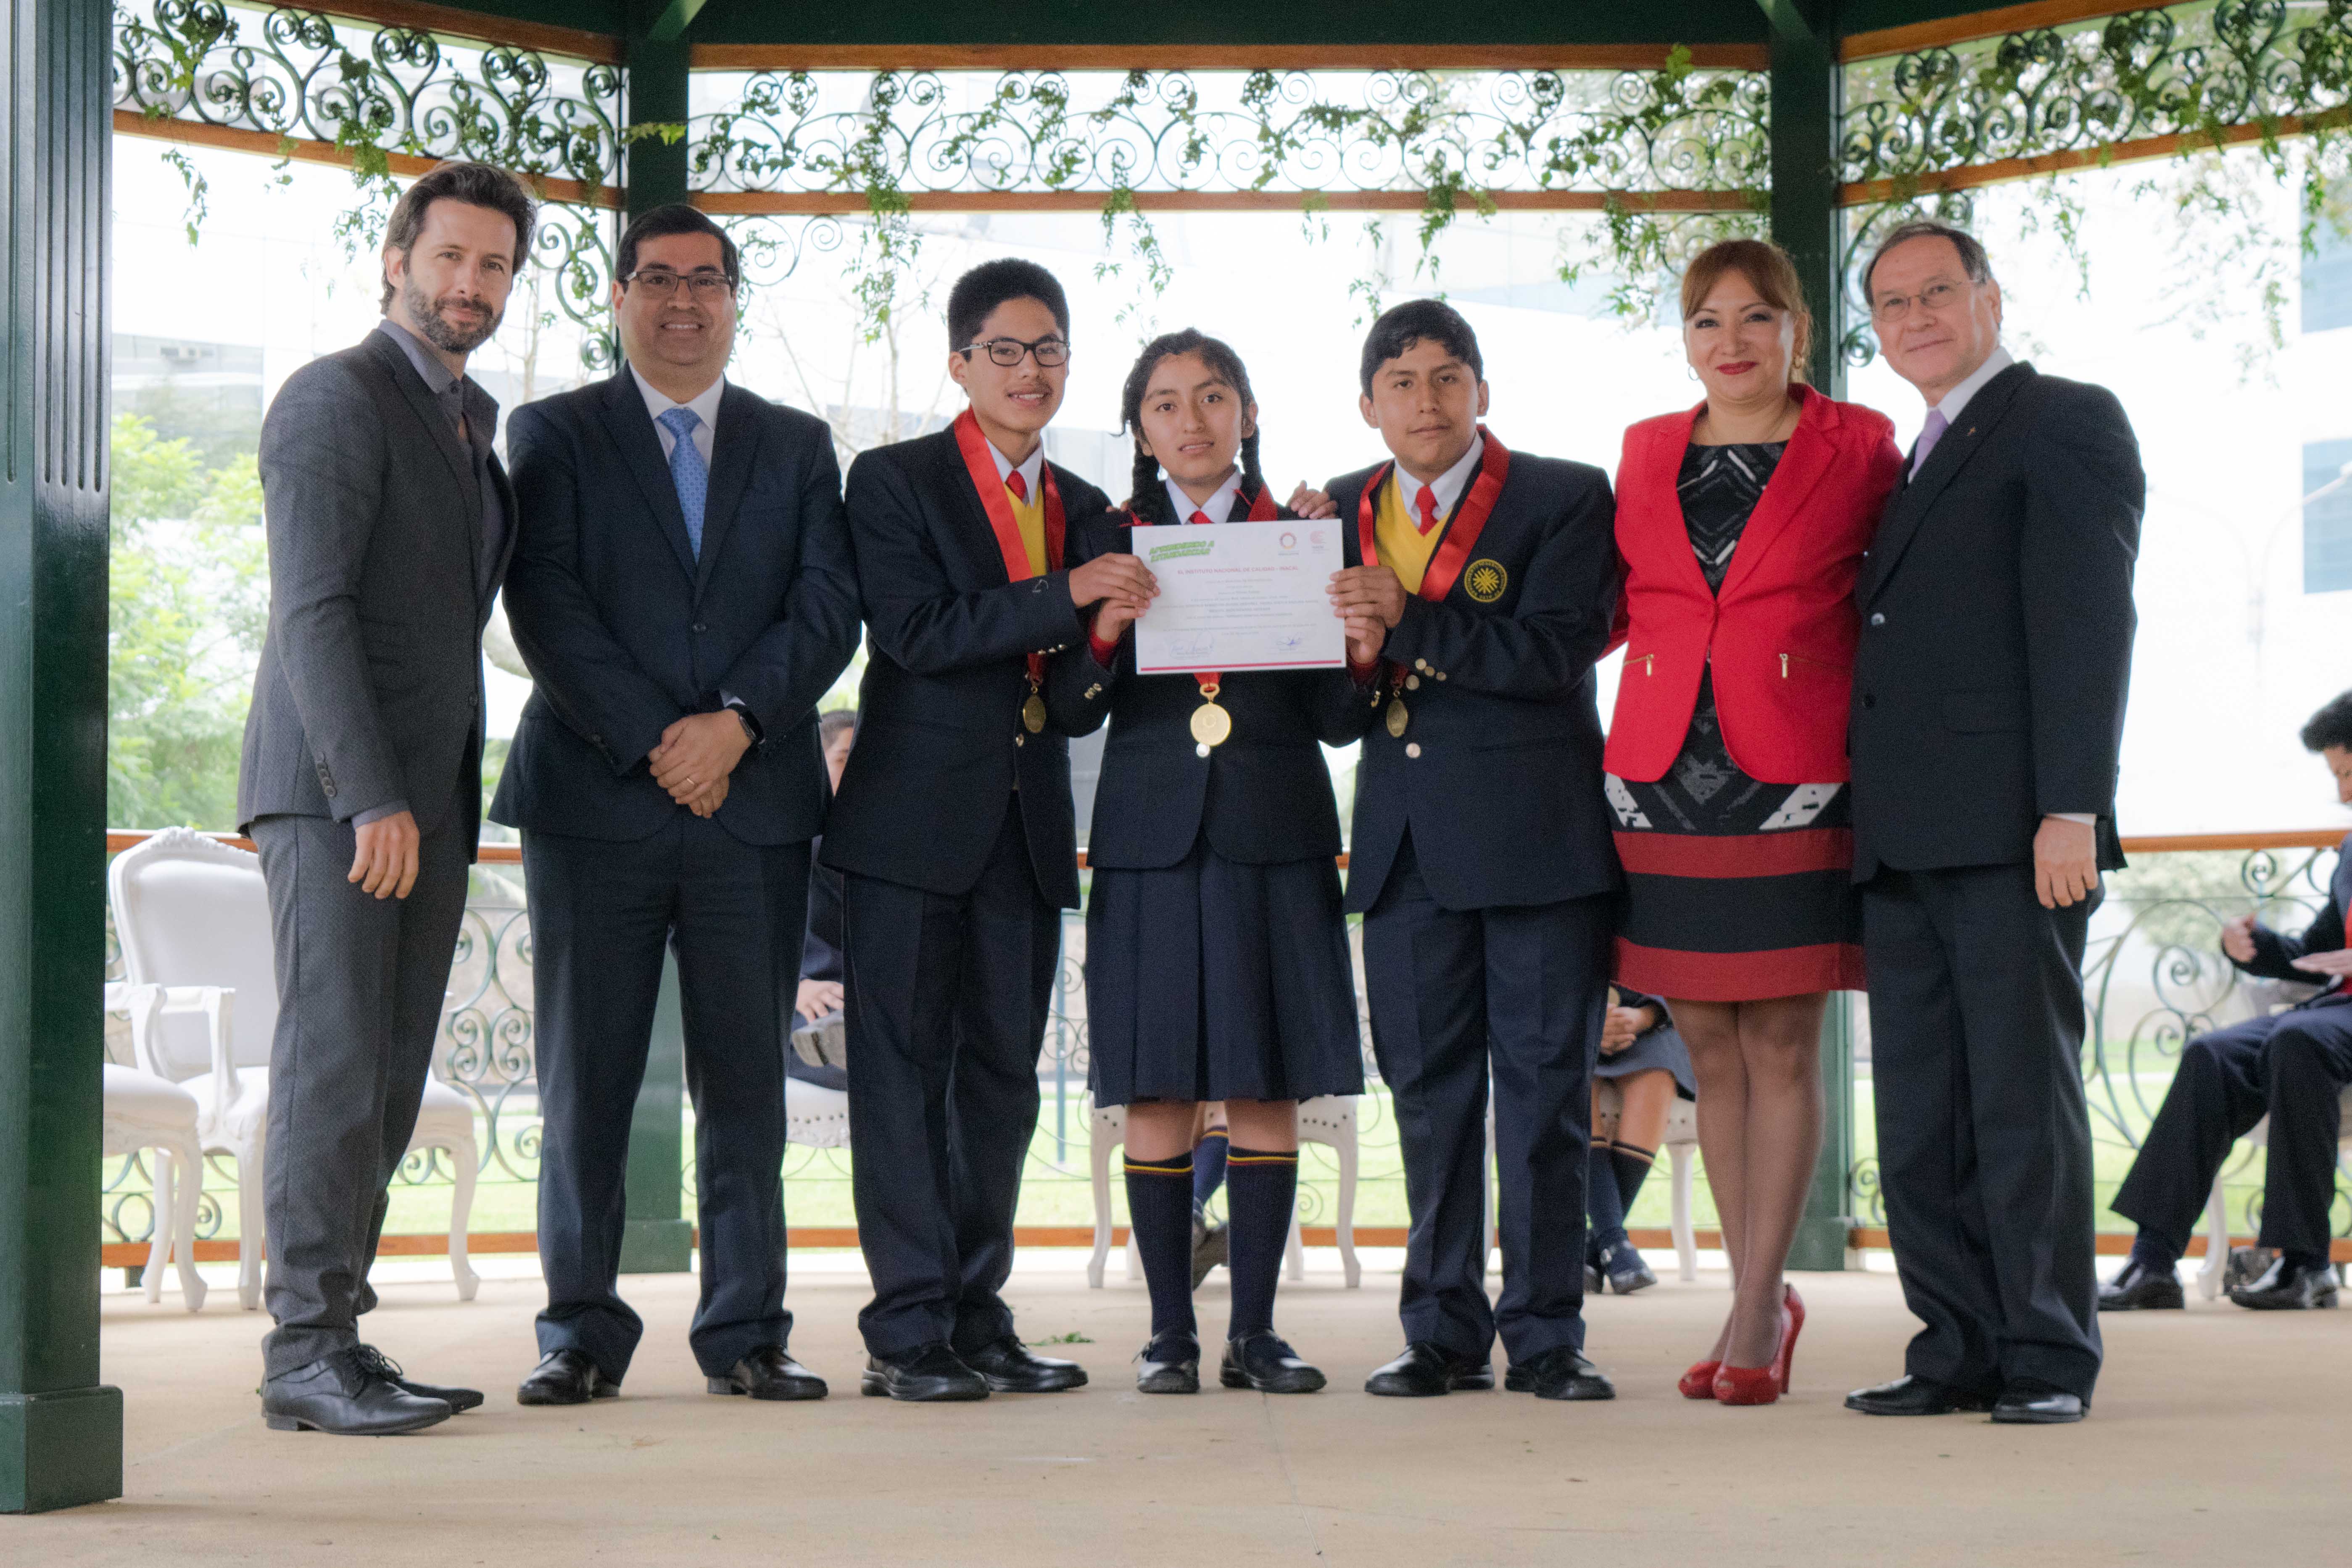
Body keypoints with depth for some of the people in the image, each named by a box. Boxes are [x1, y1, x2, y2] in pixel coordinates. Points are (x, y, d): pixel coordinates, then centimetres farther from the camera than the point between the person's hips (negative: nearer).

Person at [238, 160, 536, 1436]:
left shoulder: (469, 418, 21)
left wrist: (441, 798, 14)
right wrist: (371, 796, -23)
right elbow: (311, 608, -16)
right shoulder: (336, 397, -6)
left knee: (389, 1082, 6)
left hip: (427, 798, 8)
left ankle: (334, 1335, 9)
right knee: (333, 1064, -10)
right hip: (333, 793, -8)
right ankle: (308, 1353, -7)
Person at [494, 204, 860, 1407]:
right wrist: (654, 744, -12)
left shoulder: (797, 445, 15)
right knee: (586, 1078, 1)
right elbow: (546, 607, -4)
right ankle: (582, 1331, 8)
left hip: (757, 801, 2)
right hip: (595, 799, -2)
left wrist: (736, 723, -12)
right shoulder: (553, 435, 8)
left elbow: (829, 606, 3)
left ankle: (745, 1332, 9)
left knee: (747, 1077, 3)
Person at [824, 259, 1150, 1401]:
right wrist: (1065, 597, -19)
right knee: (903, 1073, -3)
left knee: (1003, 1076, 7)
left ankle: (978, 1314, 14)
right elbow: (915, 632, -14)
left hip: (1027, 825, 5)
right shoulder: (893, 482, 0)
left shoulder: (1087, 508, 16)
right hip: (915, 819, -5)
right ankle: (908, 1328, 0)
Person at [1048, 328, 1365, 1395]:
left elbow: (1337, 723, 8)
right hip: (1152, 836, 0)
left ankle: (1255, 1332, 8)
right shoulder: (1108, 542, 9)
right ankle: (1170, 1331, 8)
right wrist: (1104, 628, -14)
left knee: (1268, 1088, 1)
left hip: (1276, 837, 1)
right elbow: (1075, 711, 4)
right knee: (1157, 1093, -1)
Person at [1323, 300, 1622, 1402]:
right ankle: (1445, 1333, 14)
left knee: (1544, 1085, -1)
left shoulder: (1567, 499, -1)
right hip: (1406, 843, 4)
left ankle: (1546, 1334, 6)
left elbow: (1555, 652, -15)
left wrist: (1412, 623, -18)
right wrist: (1357, 660, -10)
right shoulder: (1340, 514, 13)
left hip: (1538, 835, -4)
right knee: (1429, 1091, 7)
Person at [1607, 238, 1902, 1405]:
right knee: (1708, 1048, 7)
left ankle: (1755, 1309, 5)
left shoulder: (1858, 445, 2)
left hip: (1794, 784, -4)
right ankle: (1765, 1298, 18)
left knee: (1782, 1047, -2)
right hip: (1661, 783, 4)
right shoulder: (1647, 453, 13)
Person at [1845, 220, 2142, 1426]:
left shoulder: (2066, 423, 1)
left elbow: (2087, 620, -10)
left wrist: (2072, 808, -18)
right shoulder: (1911, 465, 26)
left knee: (2024, 1101, -5)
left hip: (2007, 828, -8)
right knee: (1918, 1119, 6)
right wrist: (1868, 826, 12)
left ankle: (2048, 1359, 1)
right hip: (1904, 844, 8)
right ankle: (1958, 1351, 11)